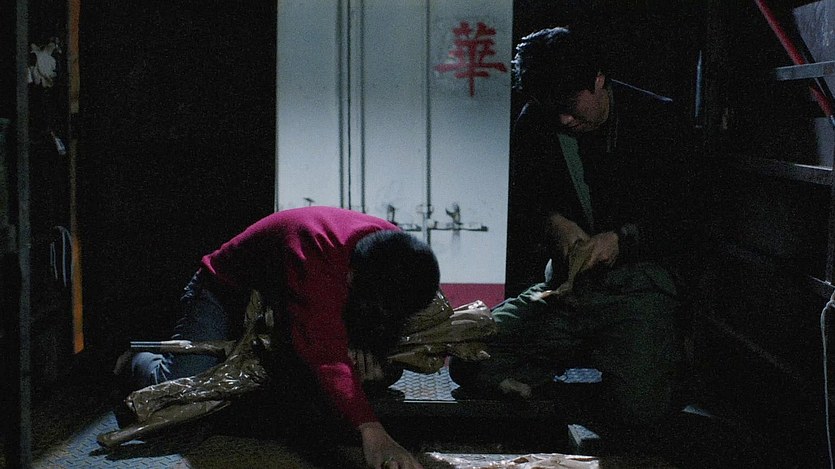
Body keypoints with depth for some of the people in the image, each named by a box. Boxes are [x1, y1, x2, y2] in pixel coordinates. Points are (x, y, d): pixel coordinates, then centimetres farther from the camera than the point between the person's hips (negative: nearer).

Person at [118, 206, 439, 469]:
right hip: (227, 293, -7)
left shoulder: (393, 246, -22)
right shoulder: (313, 255, -45)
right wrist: (371, 432, -65)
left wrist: (362, 339, -27)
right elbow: (325, 354, -54)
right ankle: (139, 362, 18)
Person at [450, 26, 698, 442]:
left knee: (637, 406, -27)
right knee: (469, 359, -16)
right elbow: (520, 210, 16)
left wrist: (623, 238, -19)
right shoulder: (534, 126, 7)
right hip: (563, 286, 4)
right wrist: (552, 222, -7)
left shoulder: (655, 117, -1)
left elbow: (678, 221, 0)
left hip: (635, 281, -3)